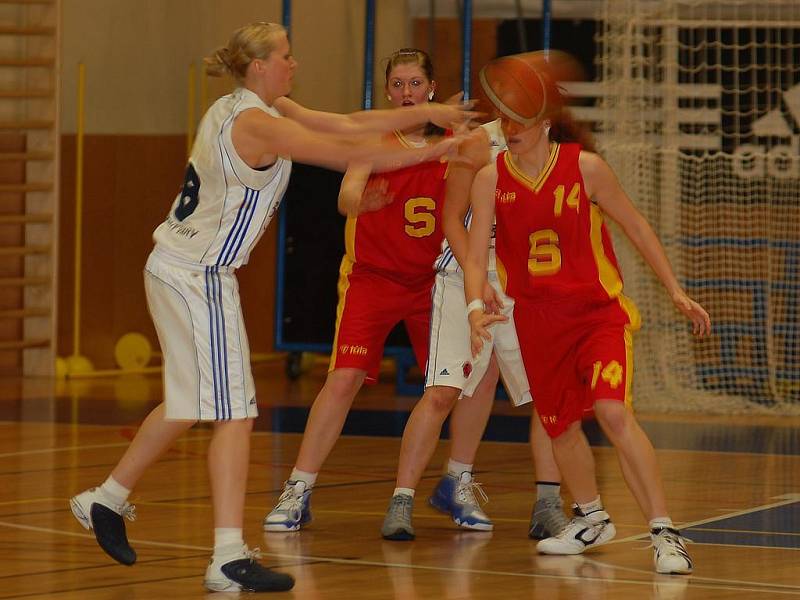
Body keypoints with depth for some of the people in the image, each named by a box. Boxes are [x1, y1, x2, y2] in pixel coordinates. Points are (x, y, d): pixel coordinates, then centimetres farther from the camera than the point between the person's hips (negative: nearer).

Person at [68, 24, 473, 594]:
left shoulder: (264, 108, 10)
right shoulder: (257, 124, -19)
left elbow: (346, 125, 8)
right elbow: (346, 153, -19)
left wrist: (429, 113, 4)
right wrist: (430, 152, -11)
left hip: (177, 266, 10)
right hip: (198, 276, -10)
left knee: (190, 404, 21)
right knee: (234, 413, -9)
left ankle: (107, 499, 34)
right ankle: (229, 559, -12)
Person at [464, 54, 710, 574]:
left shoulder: (585, 166, -11)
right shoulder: (491, 179, -6)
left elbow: (636, 226, 1)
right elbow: (475, 255, -8)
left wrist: (677, 292, 0)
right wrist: (476, 307, -28)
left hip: (600, 312, -4)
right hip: (537, 321, 4)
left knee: (613, 412, -23)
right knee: (560, 425, 15)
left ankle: (665, 533, -20)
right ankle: (591, 520, 41)